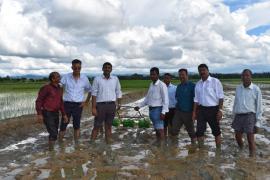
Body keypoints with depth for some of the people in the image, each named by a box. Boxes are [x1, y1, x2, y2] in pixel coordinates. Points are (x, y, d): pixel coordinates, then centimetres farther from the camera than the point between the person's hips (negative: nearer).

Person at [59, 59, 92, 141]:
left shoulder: (84, 78, 1)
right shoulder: (66, 77, -2)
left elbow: (90, 91, 11)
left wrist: (86, 102, 5)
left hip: (78, 105, 1)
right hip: (67, 104, -1)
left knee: (77, 126, 8)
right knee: (63, 125, 3)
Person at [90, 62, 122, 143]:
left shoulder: (115, 79, 7)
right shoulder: (97, 79, -1)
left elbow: (118, 93, 13)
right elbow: (94, 94, -3)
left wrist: (119, 104, 6)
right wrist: (93, 107, -9)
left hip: (112, 105, 2)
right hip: (100, 105, -2)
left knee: (108, 126, 10)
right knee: (97, 126, 0)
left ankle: (108, 142, 18)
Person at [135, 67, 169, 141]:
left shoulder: (162, 85, -10)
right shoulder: (151, 85, 13)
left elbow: (166, 100, -14)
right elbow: (147, 98, 21)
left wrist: (163, 112, -21)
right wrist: (139, 106, 15)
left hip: (158, 109, -8)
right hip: (151, 109, 8)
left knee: (160, 130, -6)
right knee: (156, 129, 14)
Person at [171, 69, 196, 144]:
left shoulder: (192, 86, -8)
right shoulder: (178, 86, 10)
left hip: (188, 112, -5)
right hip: (178, 111, 5)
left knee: (190, 130, 9)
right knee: (174, 129, -1)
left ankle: (193, 143, 27)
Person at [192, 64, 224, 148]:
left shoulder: (215, 81, -6)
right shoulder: (198, 84, 10)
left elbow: (220, 97, -8)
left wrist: (220, 110, -15)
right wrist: (194, 112, 10)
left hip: (213, 109, -4)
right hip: (201, 109, 4)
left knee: (216, 131, 10)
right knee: (199, 131, 4)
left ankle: (218, 149, 23)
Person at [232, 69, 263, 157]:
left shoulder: (256, 89, -6)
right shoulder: (238, 88, 8)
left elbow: (259, 107, -4)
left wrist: (257, 123, -7)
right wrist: (234, 118, 15)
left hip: (250, 116, -4)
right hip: (239, 117, 5)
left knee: (250, 139, -4)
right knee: (238, 138, 10)